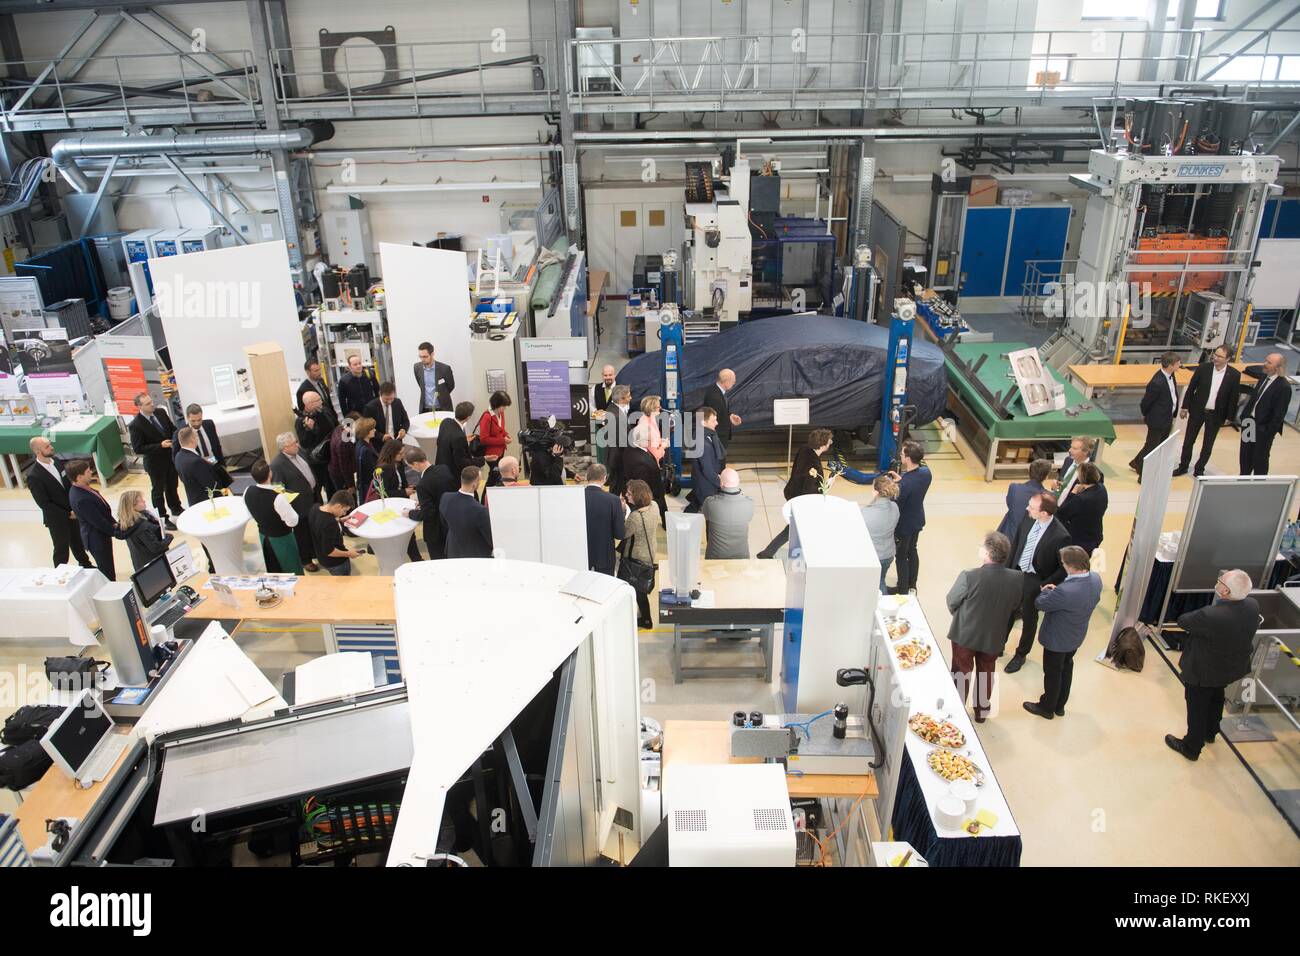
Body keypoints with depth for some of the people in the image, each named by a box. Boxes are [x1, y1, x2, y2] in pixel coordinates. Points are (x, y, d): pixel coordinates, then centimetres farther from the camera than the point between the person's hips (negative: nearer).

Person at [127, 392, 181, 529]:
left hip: (170, 456, 6)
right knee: (158, 490, 12)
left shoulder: (160, 412, -6)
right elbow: (138, 449, -21)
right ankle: (162, 518, 27)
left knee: (173, 485, 24)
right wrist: (160, 445, -28)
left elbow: (172, 429, 8)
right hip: (155, 462, -6)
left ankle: (176, 508, 46)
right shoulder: (135, 425, -22)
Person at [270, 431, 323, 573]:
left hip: (313, 498, 7)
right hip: (300, 505, -7)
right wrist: (292, 496, -22)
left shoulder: (299, 451, -2)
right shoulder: (277, 464, -25)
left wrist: (317, 490, 14)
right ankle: (306, 560, 33)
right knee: (302, 534, 13)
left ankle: (315, 553, 47)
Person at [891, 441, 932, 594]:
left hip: (904, 525, -8)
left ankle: (902, 590, 28)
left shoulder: (905, 484, -36)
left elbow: (896, 506, -26)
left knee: (901, 556, 12)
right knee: (912, 551, 25)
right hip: (918, 520, 8)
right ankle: (912, 586, 42)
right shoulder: (925, 471, -12)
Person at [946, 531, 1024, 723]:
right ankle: (981, 711, 43)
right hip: (994, 637, 3)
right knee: (986, 673, 26)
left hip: (965, 635, -3)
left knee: (961, 673, 19)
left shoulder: (969, 577, -31)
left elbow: (952, 601, -14)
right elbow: (1015, 609, -2)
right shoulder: (1016, 579, -18)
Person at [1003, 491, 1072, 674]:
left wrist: (1045, 585, -15)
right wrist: (1007, 568, 6)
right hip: (1016, 572, 5)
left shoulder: (1060, 536, -30)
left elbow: (1066, 568, -17)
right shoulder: (1028, 517, -13)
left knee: (1028, 619, 17)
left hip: (1034, 581, -5)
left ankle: (1021, 654, 40)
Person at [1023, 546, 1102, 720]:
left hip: (1057, 639, -7)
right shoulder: (1096, 578, -17)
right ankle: (1060, 706, 47)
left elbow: (1040, 603, -24)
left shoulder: (1065, 591, -42)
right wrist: (1056, 590, -7)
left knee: (1052, 673, 16)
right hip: (1076, 636, 7)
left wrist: (1046, 591, -6)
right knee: (1066, 668, 28)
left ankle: (1047, 708, 39)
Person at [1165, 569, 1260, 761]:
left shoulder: (1210, 616, -41)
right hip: (1232, 668, 6)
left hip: (1203, 672, -6)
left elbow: (1182, 621, -23)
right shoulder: (1253, 605, -21)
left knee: (1197, 708, 17)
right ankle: (1210, 733, 57)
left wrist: (1198, 615, -5)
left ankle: (1191, 748, 37)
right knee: (1216, 698, 32)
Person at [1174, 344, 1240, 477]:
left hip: (1216, 415, -1)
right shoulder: (1203, 368, -10)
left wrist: (1229, 417, -2)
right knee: (1188, 441, 10)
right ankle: (1183, 467, 27)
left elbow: (1233, 397, -3)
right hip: (1197, 411, 1)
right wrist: (1185, 407, -1)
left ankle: (1199, 470, 27)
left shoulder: (1234, 375, -11)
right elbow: (1191, 388, -2)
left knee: (1208, 445, 11)